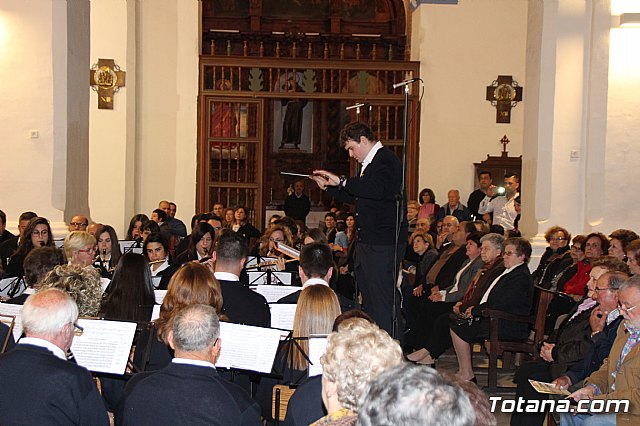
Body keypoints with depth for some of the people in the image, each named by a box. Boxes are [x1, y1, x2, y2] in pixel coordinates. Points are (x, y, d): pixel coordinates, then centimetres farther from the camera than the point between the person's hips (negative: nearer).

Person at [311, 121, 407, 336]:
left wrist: (342, 181, -25)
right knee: (368, 298, 14)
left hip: (383, 243, -11)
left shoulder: (386, 159, -11)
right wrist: (328, 186, 21)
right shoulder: (369, 163, 20)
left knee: (382, 300, -9)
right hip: (367, 242, 11)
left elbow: (376, 190, -30)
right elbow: (356, 197, 28)